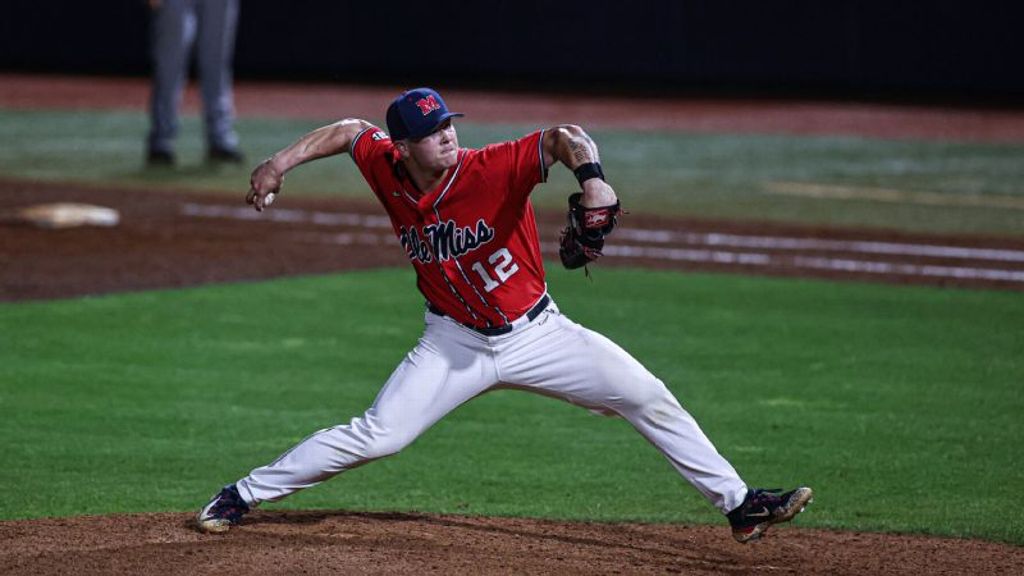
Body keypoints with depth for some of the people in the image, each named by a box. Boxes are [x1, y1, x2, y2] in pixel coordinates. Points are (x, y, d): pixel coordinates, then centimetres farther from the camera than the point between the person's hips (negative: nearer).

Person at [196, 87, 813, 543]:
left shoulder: (493, 169, -24)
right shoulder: (387, 170, -12)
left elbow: (565, 137, -36)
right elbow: (351, 130, 8)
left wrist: (592, 177, -57)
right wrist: (280, 164, 2)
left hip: (537, 335, -1)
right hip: (455, 345, 1)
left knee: (652, 400, -6)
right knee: (374, 437, -9)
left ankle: (738, 503, 5)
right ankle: (246, 494, 6)